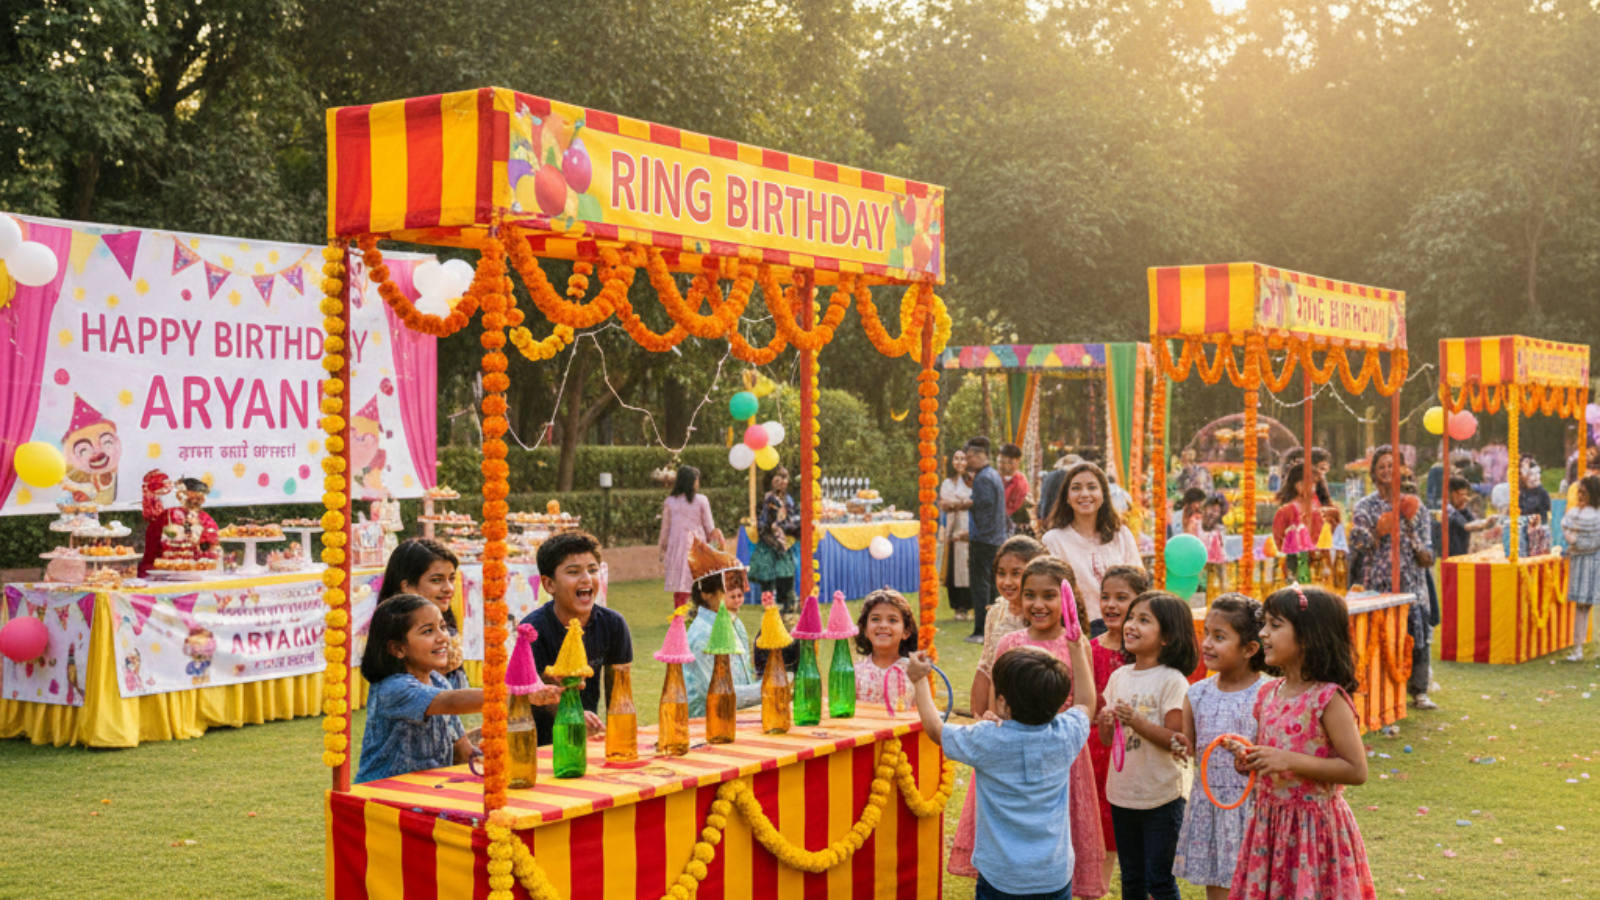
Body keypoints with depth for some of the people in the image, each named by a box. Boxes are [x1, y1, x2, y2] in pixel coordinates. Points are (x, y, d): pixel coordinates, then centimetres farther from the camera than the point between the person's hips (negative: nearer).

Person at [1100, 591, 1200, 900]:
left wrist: (1137, 721, -28)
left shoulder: (1172, 681, -12)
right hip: (1122, 792, 6)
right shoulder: (1120, 676, 5)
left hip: (1160, 796, -6)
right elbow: (1107, 739, 9)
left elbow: (1176, 740, -18)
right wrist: (1105, 722, -12)